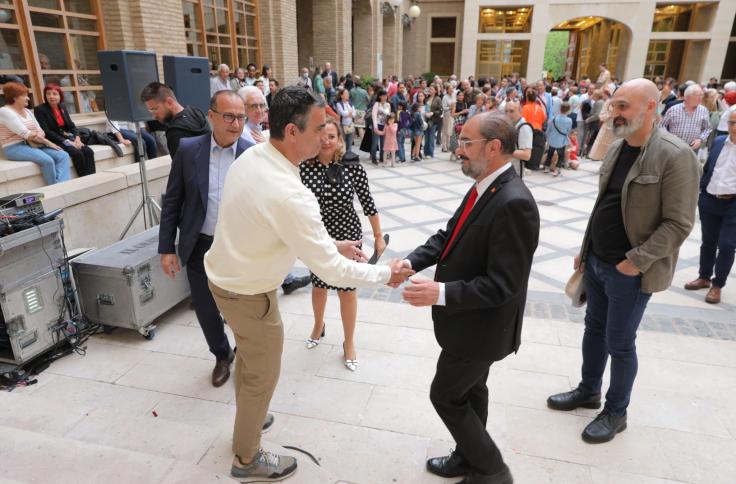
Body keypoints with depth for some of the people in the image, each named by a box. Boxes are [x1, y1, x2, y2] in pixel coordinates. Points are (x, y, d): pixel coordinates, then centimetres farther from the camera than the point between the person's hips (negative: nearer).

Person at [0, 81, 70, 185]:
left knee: (63, 155, -16)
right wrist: (47, 141, -8)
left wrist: (39, 134, -13)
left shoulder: (27, 111, 17)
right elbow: (25, 134, -16)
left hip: (32, 145, 8)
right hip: (15, 148, -8)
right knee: (47, 160, -32)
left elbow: (40, 131, 11)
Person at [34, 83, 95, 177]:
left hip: (68, 138, 6)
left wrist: (77, 138, -8)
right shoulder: (39, 109, -5)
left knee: (88, 151, -20)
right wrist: (66, 142, -19)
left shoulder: (62, 107, 14)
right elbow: (46, 131, -13)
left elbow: (71, 125, 14)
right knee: (77, 153, -29)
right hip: (53, 141, -6)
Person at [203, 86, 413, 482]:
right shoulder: (288, 193, -34)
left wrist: (331, 242, 5)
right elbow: (332, 271, -28)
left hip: (225, 275, 9)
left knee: (247, 356, 29)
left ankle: (247, 420, 55)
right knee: (262, 375, 14)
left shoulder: (252, 157, -6)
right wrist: (386, 274, -13)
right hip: (248, 294, -9)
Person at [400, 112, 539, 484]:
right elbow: (449, 235, 7)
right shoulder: (484, 188, 0)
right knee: (470, 392, 24)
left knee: (445, 395, 8)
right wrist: (412, 260, -8)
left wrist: (441, 293, -30)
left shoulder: (513, 203, -29)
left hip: (480, 327, -9)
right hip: (471, 320, 9)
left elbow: (501, 285, -29)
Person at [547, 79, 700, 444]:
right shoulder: (617, 147, 6)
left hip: (630, 271, -7)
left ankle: (616, 412, 28)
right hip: (596, 261, 7)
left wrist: (637, 261, -20)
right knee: (594, 328, 19)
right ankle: (588, 390, 40)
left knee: (619, 343, 6)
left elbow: (679, 223, -18)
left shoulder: (675, 155, -17)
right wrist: (585, 249, 12)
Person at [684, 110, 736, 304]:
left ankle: (717, 285, 13)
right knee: (708, 241, 15)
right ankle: (704, 277, 30)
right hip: (709, 201, 4)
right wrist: (702, 191, 10)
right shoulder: (718, 142, 6)